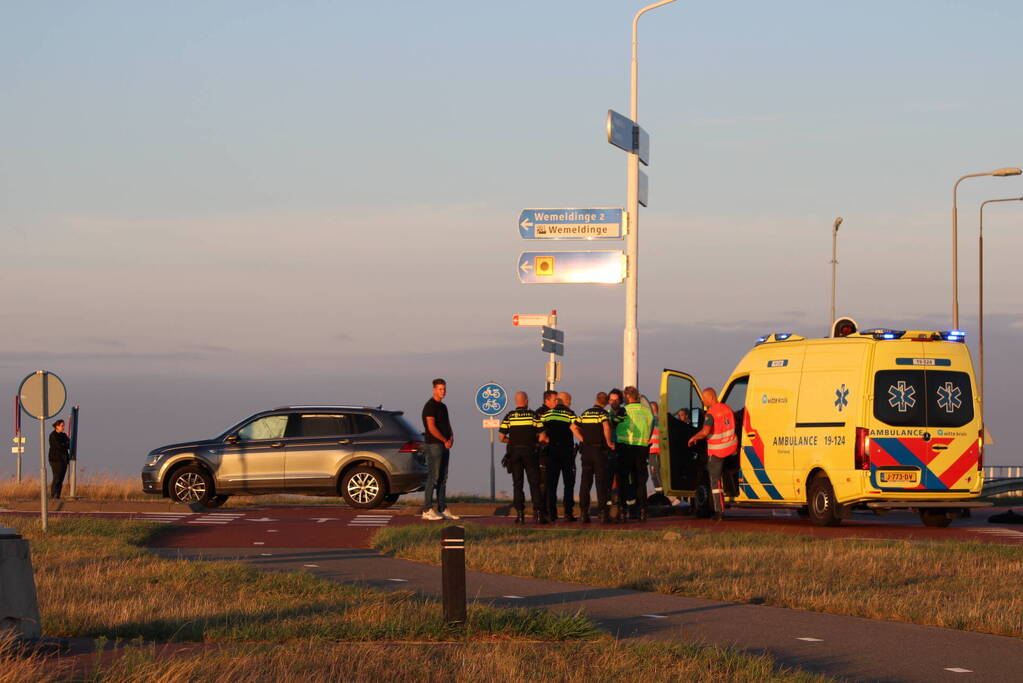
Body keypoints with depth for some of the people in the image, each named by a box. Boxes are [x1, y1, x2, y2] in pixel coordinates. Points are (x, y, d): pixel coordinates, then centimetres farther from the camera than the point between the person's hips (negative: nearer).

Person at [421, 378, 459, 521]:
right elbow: (431, 427, -17)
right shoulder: (430, 406, -10)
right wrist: (445, 440, -10)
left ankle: (442, 509, 11)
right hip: (434, 445, -9)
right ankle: (427, 510, -10)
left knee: (442, 478, 9)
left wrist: (451, 437, 1)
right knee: (433, 477, -10)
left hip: (445, 445, 9)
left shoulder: (442, 406, 18)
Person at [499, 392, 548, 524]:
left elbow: (502, 438, 1)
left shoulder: (509, 417, 2)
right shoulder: (533, 415, -2)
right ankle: (538, 513, -4)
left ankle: (520, 513, -1)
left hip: (514, 452, 1)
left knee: (517, 484, 5)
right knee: (534, 484, 3)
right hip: (530, 452, -1)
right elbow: (542, 437, -4)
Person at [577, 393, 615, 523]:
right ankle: (603, 511, -8)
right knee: (601, 481, -2)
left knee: (585, 482, 7)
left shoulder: (584, 413, 11)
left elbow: (574, 427, 9)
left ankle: (584, 512, 5)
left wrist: (583, 439, 7)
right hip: (599, 449, -5)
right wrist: (609, 442, -14)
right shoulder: (602, 413, -7)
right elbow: (606, 427, -24)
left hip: (586, 449, 5)